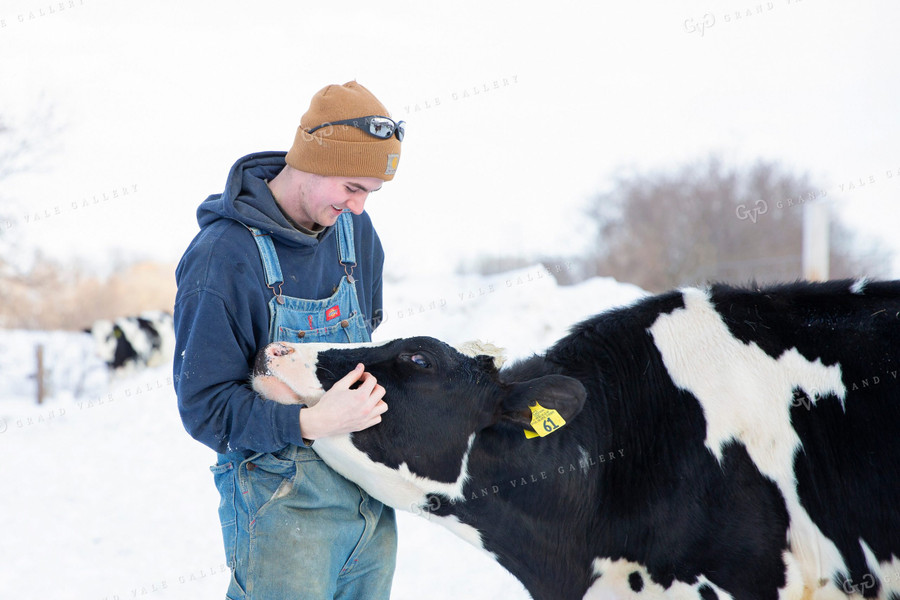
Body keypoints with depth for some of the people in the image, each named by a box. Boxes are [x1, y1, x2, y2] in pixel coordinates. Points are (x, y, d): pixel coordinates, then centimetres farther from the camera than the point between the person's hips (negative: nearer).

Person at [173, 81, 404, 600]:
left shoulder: (353, 228, 5)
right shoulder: (222, 257, -16)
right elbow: (205, 407, -16)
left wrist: (372, 383, 4)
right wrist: (310, 424, -27)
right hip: (283, 508, -6)